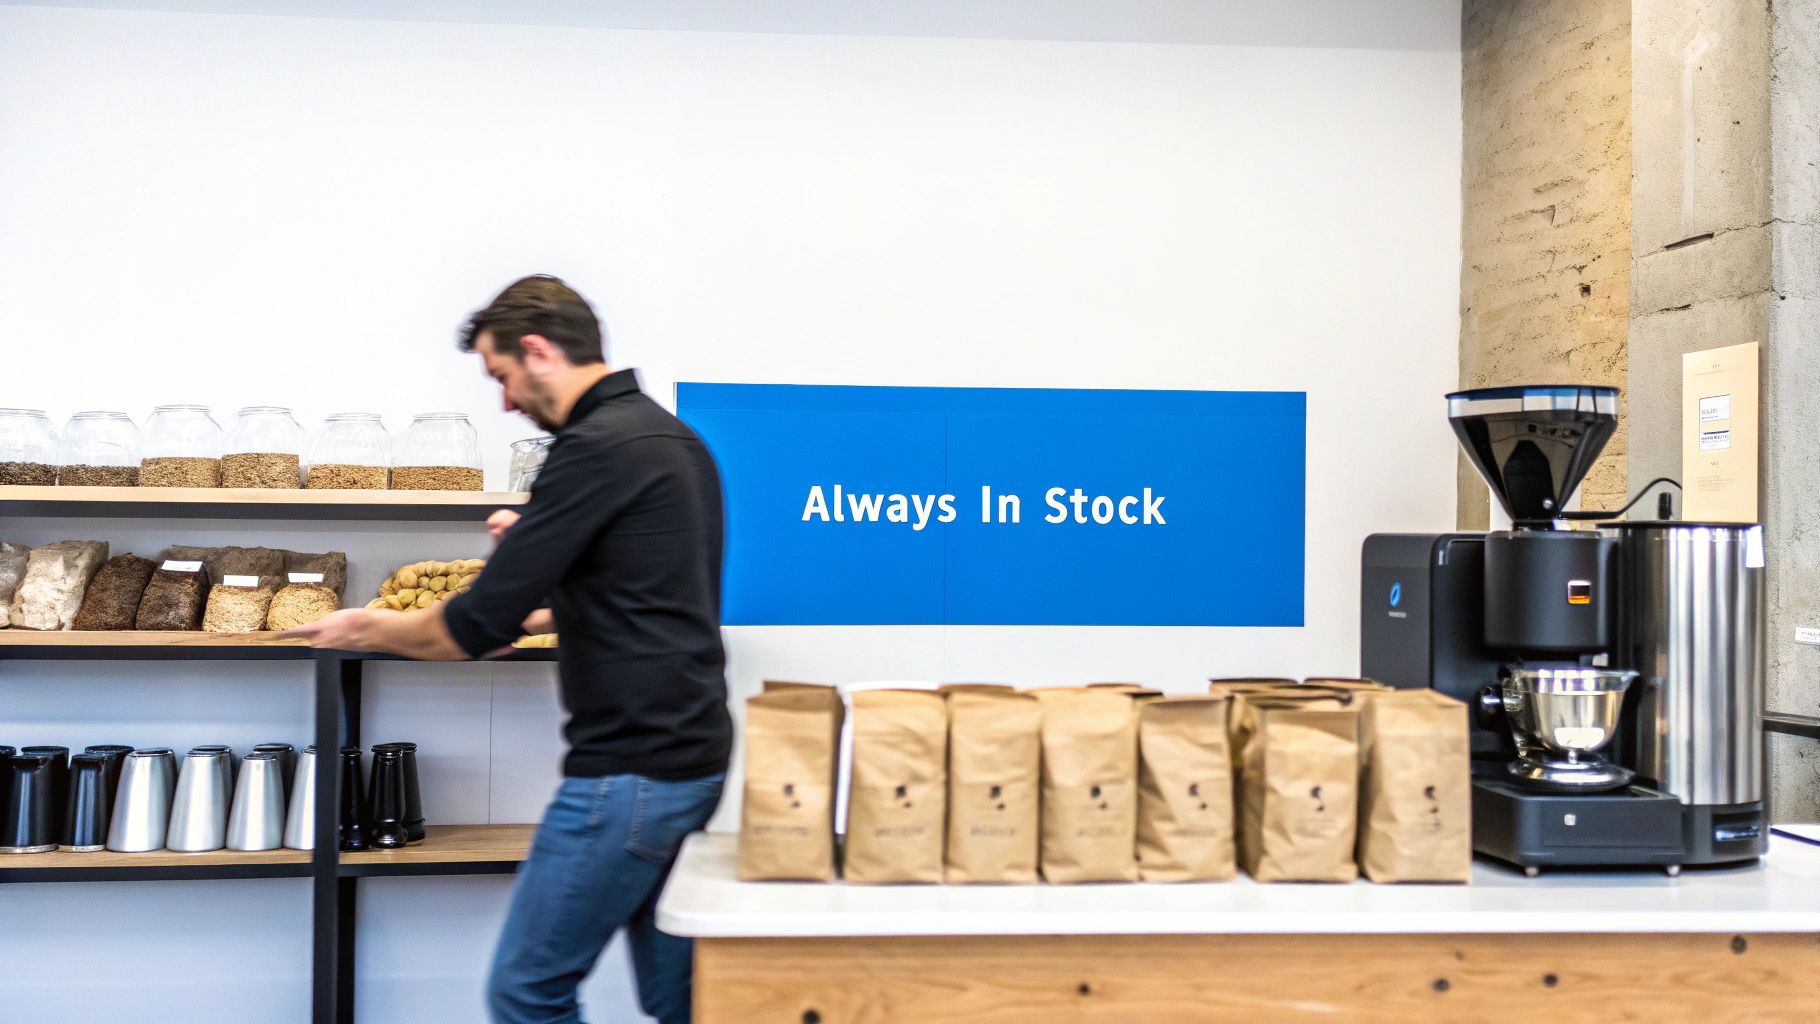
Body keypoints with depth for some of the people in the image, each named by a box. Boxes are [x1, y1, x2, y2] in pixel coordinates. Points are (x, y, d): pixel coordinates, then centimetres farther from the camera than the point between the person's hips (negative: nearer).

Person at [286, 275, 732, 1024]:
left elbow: (480, 627, -16)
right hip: (689, 756, 10)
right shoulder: (674, 438, 14)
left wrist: (368, 629, 1)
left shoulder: (596, 447, -16)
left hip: (630, 771, -10)